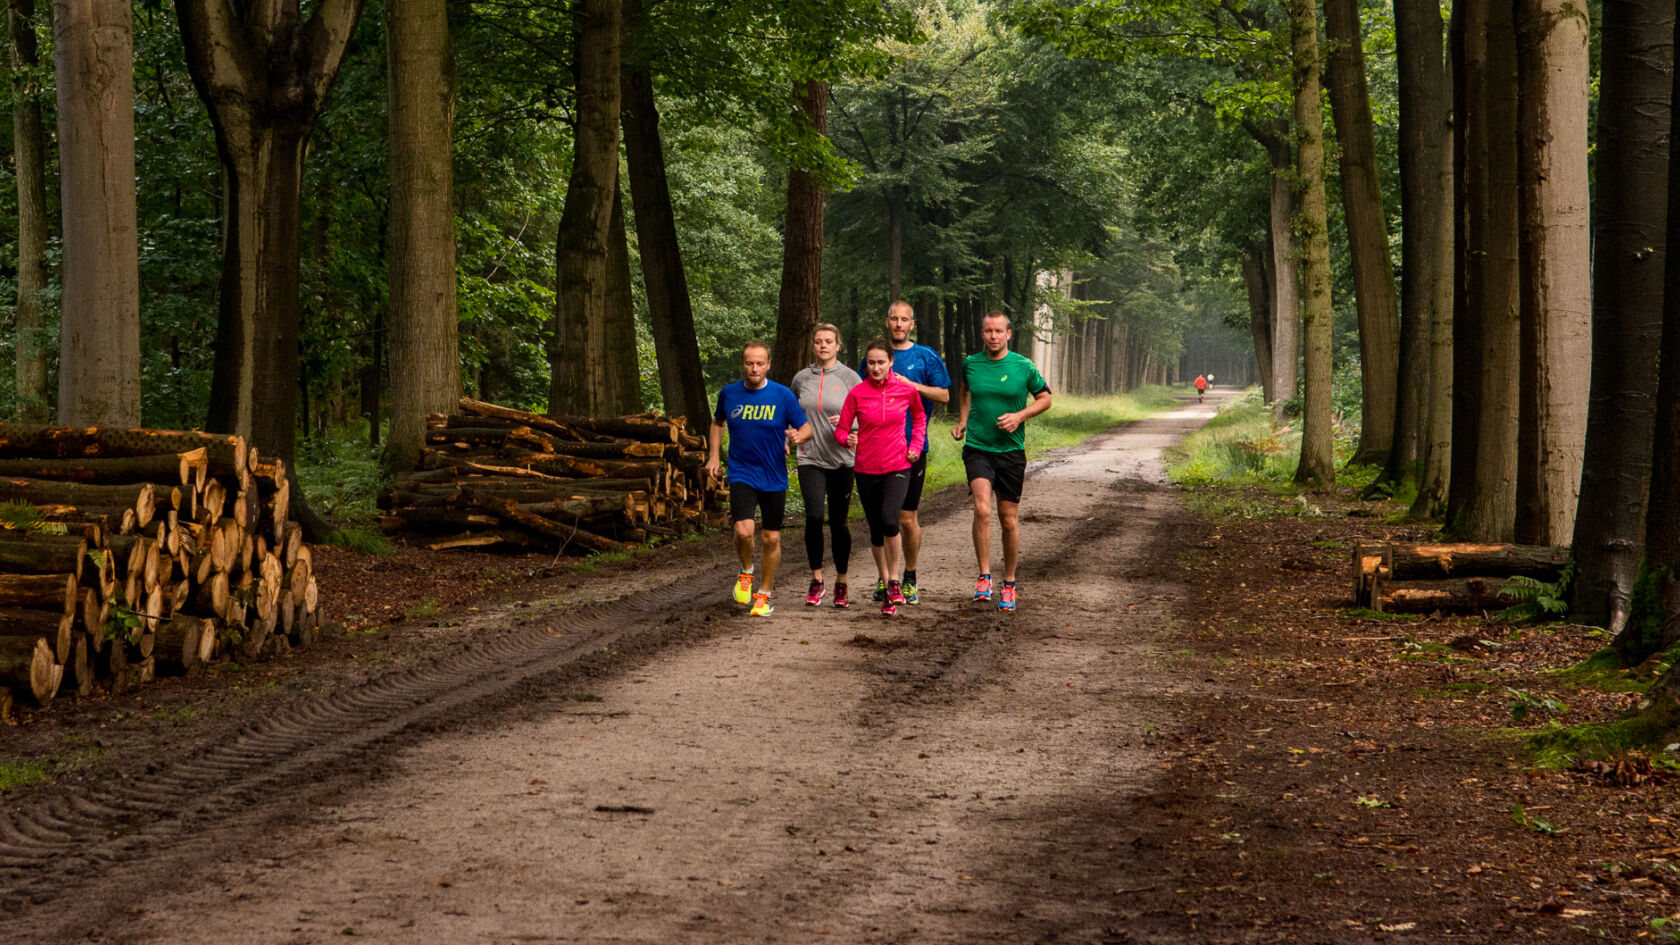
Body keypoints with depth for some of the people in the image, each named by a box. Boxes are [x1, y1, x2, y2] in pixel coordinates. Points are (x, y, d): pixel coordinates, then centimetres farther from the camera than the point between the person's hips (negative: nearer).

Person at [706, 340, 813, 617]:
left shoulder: (783, 395, -6)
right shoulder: (729, 394, 0)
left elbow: (807, 428, -1)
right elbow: (718, 422, 20)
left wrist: (798, 436, -24)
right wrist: (713, 455, 10)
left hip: (774, 477, 0)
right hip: (742, 474, 0)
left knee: (772, 538, 6)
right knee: (743, 530, -19)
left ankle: (765, 593, 25)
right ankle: (746, 572, 12)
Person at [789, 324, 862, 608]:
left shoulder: (849, 378, 1)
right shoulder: (801, 379, 9)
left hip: (841, 459, -1)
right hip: (810, 459, 1)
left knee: (838, 522, 2)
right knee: (814, 517, -12)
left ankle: (841, 584, 15)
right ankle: (816, 581, 0)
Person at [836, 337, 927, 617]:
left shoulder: (906, 390, -2)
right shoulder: (857, 393, -4)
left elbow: (919, 417, 18)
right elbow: (841, 429, 2)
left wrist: (916, 446, 5)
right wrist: (848, 439, -20)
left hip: (897, 467, -2)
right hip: (867, 470, 2)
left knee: (889, 520, -23)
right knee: (876, 531, 8)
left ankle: (894, 580, -6)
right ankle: (885, 584, 25)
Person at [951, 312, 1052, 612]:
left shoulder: (1023, 367, -3)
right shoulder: (970, 363, 3)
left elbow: (1044, 399, 8)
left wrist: (1019, 416, -8)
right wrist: (961, 421, 12)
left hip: (1011, 450, 0)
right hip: (977, 449, 0)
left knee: (1009, 520, 6)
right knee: (982, 510, -21)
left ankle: (1009, 584, 22)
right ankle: (984, 577, -11)